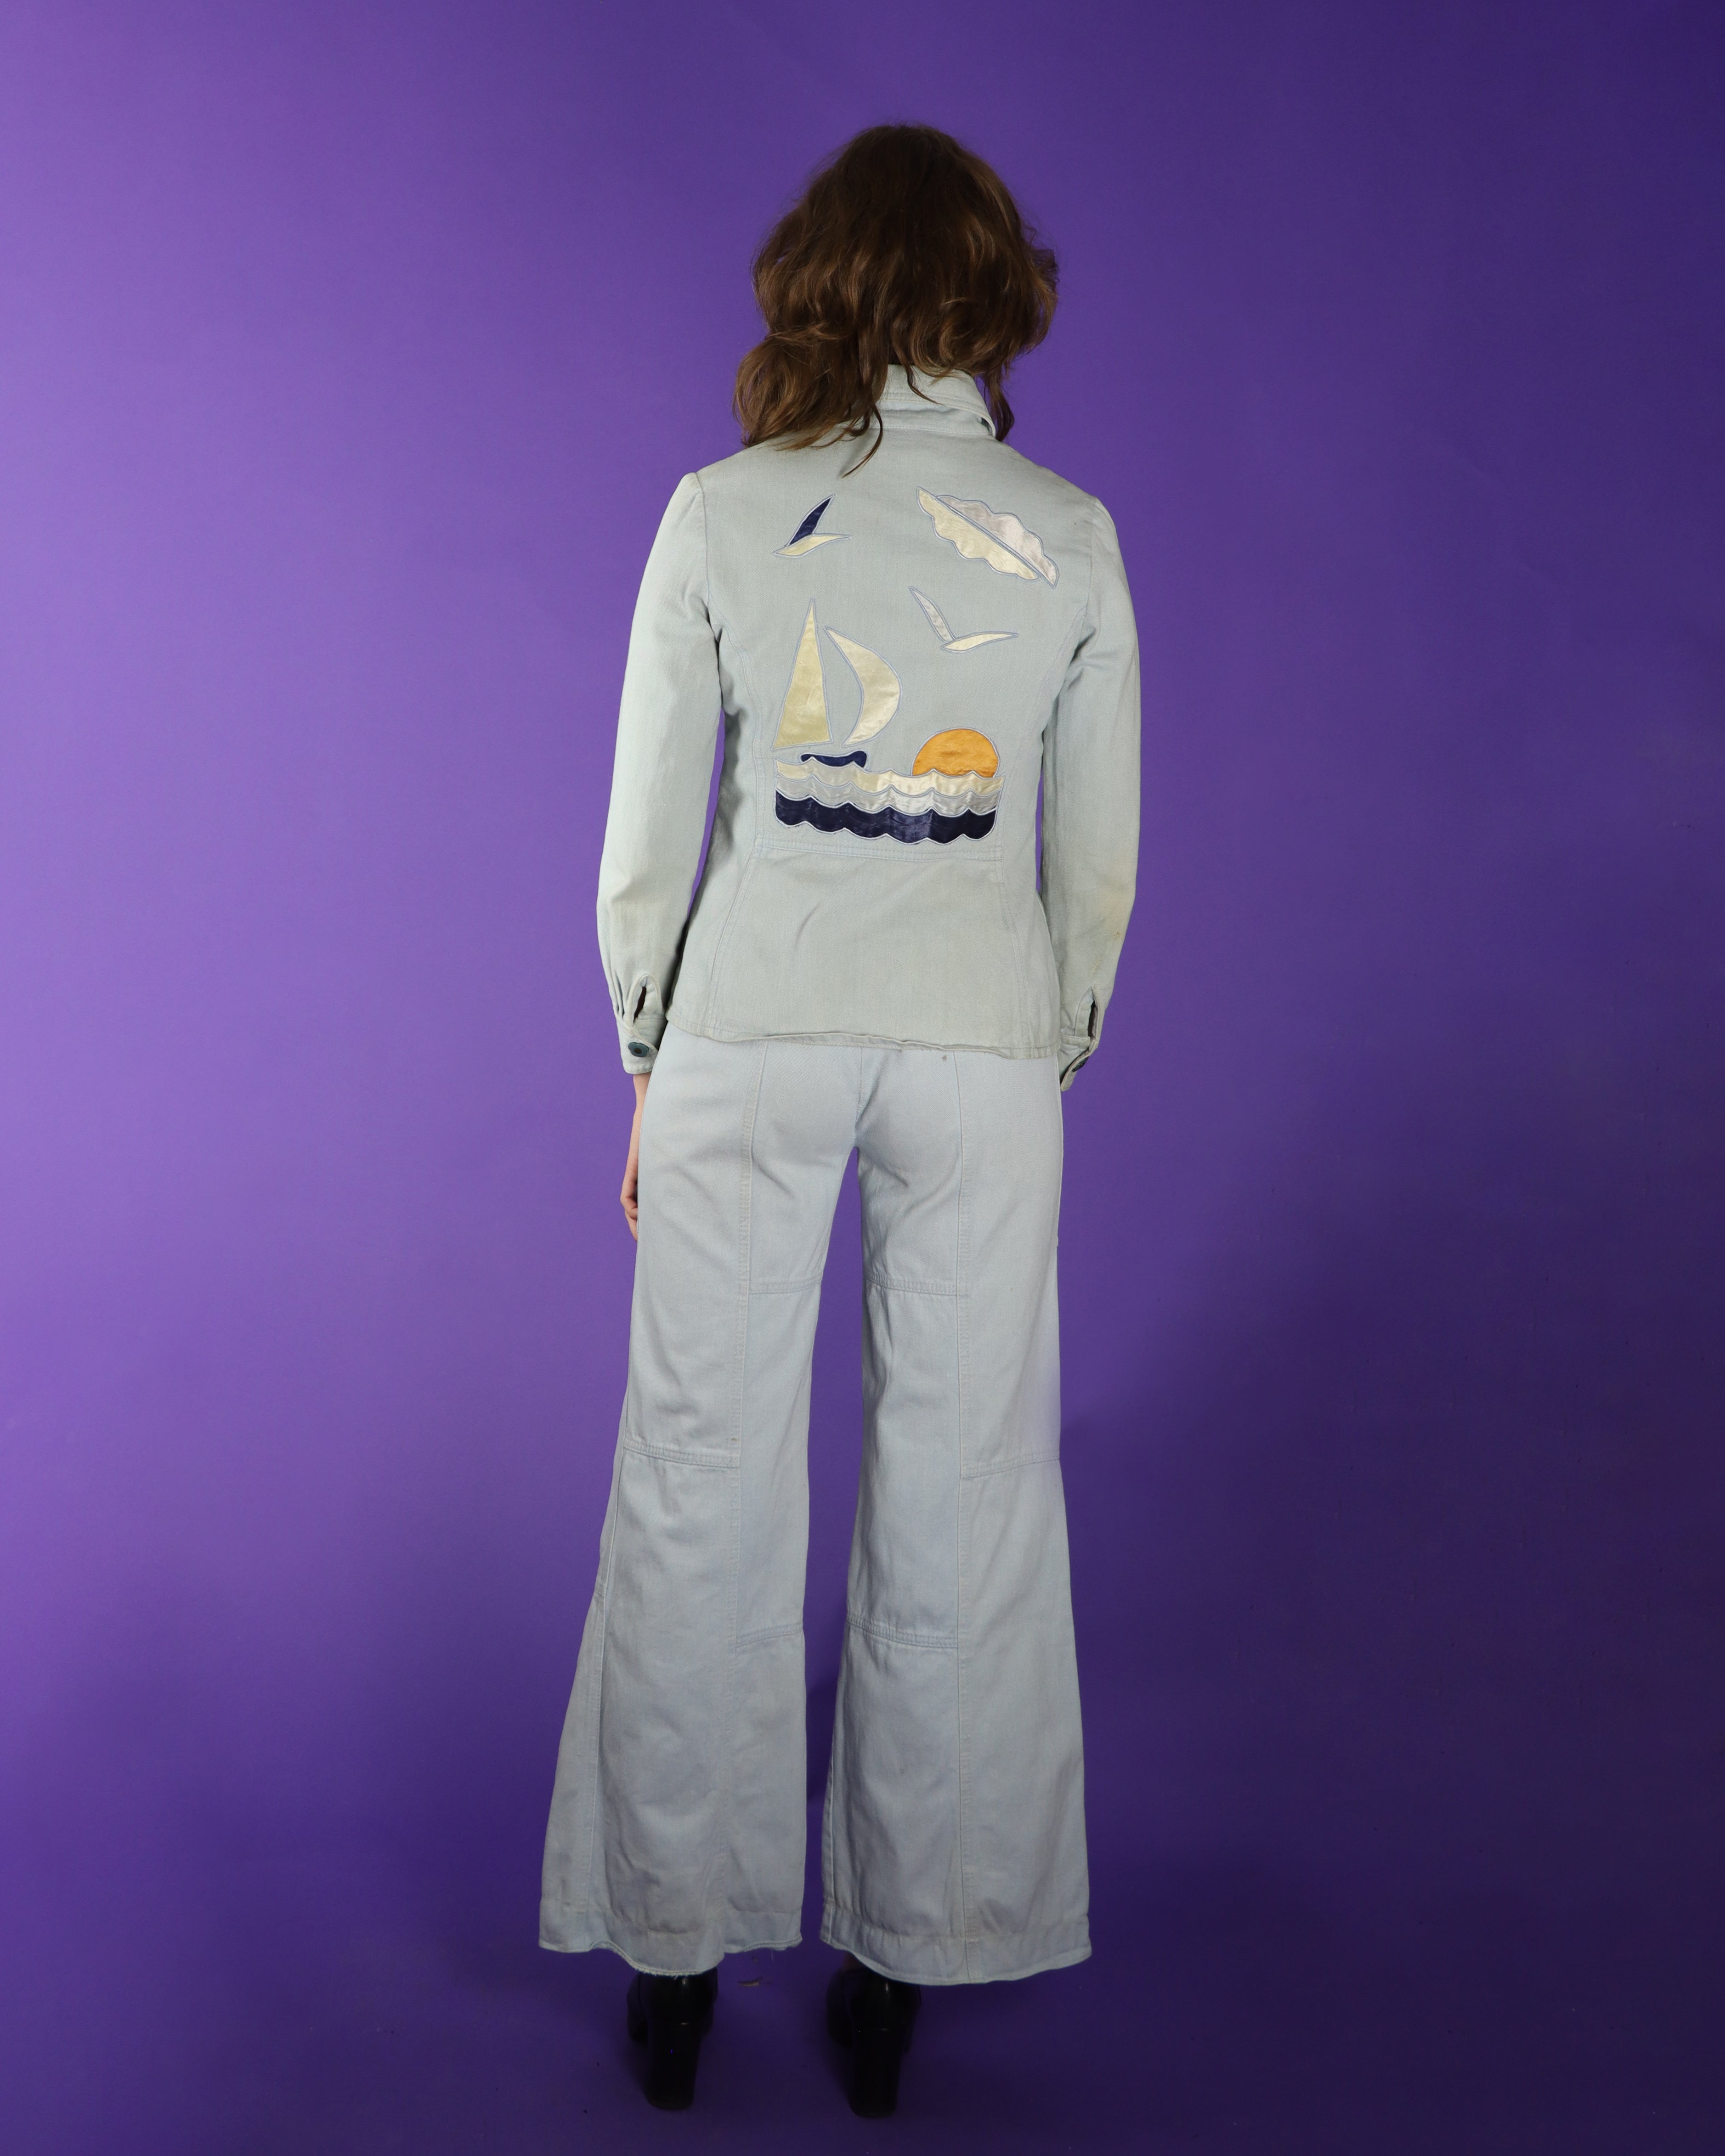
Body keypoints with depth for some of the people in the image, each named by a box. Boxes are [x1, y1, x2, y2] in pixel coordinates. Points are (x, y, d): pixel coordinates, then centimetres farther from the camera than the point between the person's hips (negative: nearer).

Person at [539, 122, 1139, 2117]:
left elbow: (649, 835, -2)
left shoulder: (722, 515, -4)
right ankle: (906, 1963, 21)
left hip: (752, 1034, -1)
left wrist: (649, 1071, 10)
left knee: (701, 1492, 10)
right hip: (984, 1048, 1)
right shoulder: (1072, 536, 0)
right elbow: (1098, 858, 4)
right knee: (959, 1501, 10)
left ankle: (677, 1955, 22)